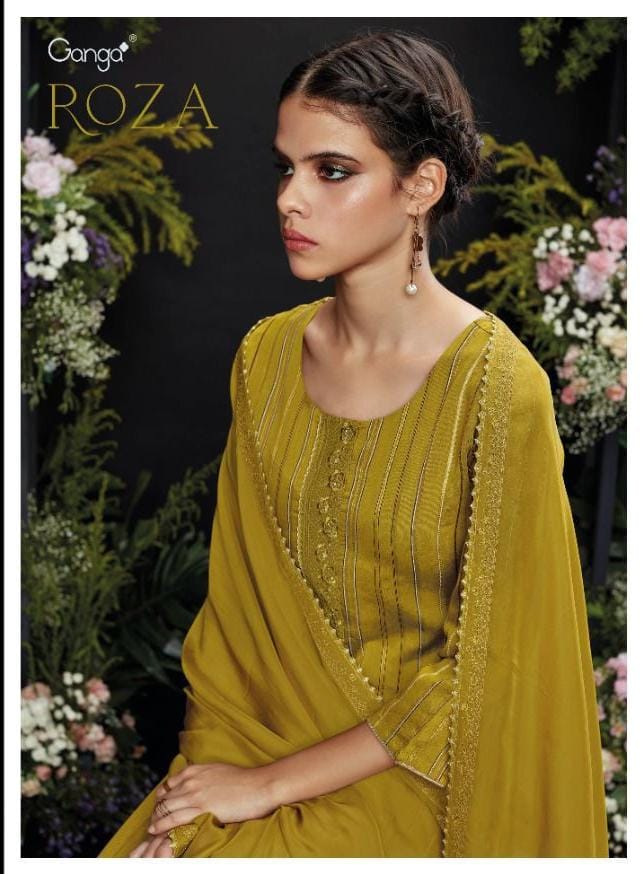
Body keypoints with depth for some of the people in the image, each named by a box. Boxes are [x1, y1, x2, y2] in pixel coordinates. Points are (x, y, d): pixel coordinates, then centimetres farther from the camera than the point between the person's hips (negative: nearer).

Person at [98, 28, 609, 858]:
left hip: (408, 782, -4)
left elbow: (481, 671, -14)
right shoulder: (265, 355, -1)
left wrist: (268, 783, -12)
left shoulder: (497, 387, -17)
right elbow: (231, 599, 6)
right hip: (256, 741, 4)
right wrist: (203, 763, -7)